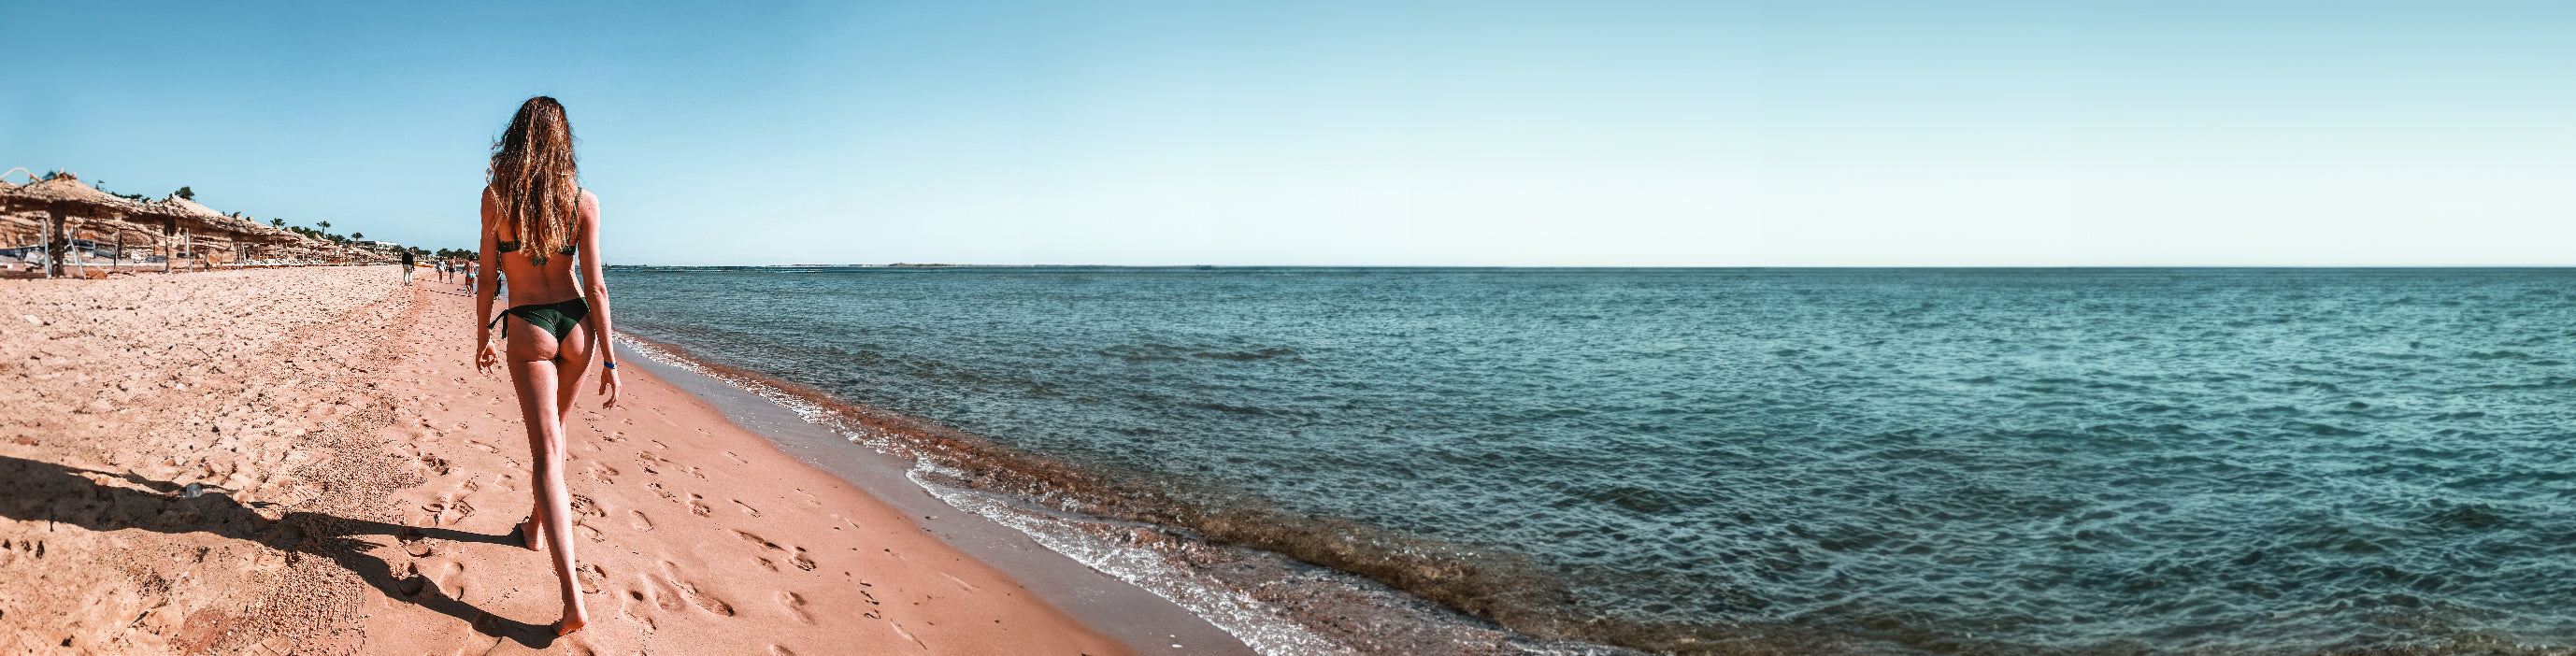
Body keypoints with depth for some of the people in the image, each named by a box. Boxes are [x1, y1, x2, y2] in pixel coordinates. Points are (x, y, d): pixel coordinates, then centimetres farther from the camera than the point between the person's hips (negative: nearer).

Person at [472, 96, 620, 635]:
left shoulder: (496, 195, -7)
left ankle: (572, 599, -17)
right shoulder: (584, 201, -3)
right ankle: (536, 526, 45)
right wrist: (609, 359, -1)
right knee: (554, 433, 25)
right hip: (577, 326, 3)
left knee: (546, 455, -7)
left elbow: (488, 278, -3)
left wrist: (482, 338, 11)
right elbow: (595, 287, -4)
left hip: (528, 330, -3)